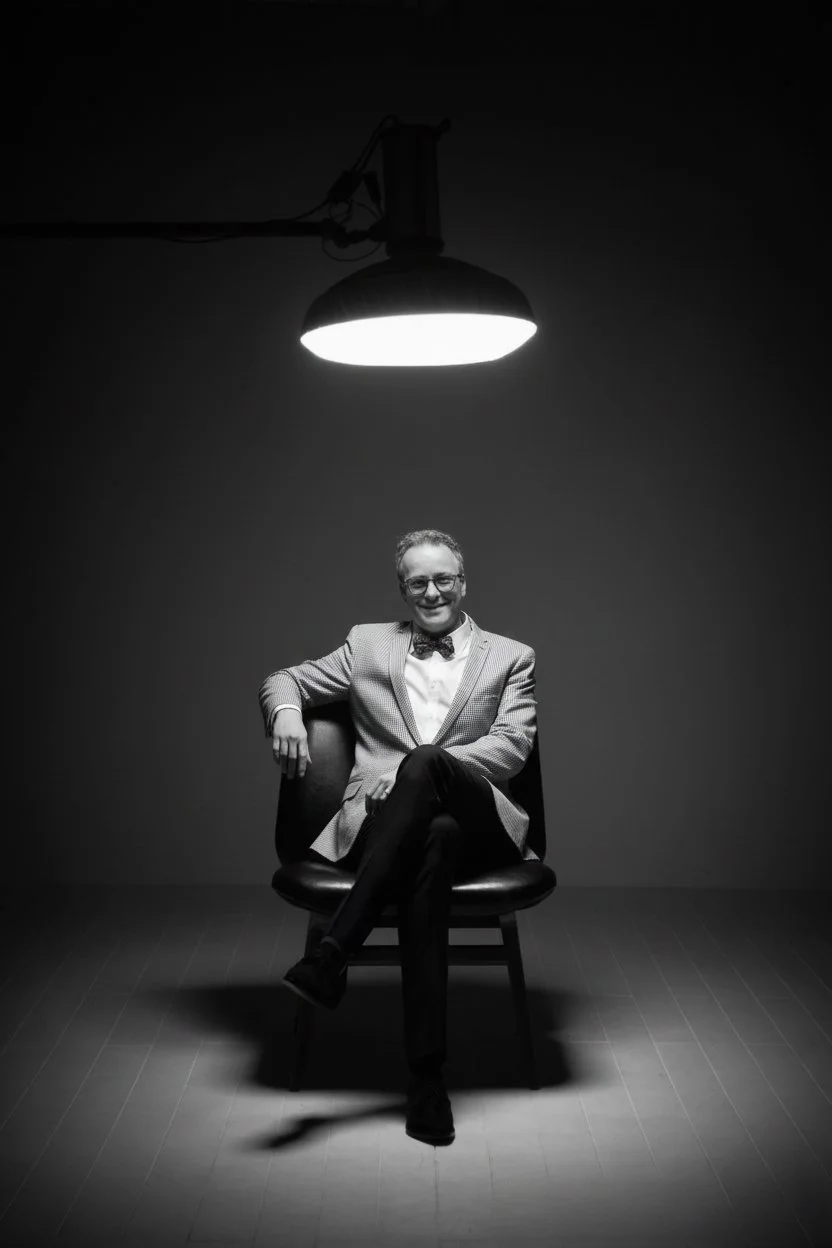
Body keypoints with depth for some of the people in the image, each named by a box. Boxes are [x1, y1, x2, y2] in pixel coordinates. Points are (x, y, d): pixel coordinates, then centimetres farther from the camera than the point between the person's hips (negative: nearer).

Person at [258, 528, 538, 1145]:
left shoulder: (511, 657, 19)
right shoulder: (367, 644, 24)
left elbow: (512, 746, 4)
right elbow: (282, 680, 28)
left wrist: (416, 767, -11)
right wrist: (287, 714, 1)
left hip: (479, 825, 0)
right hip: (380, 824, 1)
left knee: (425, 762, -37)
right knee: (434, 840, -40)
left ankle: (332, 953, -40)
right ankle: (427, 1070, -42)